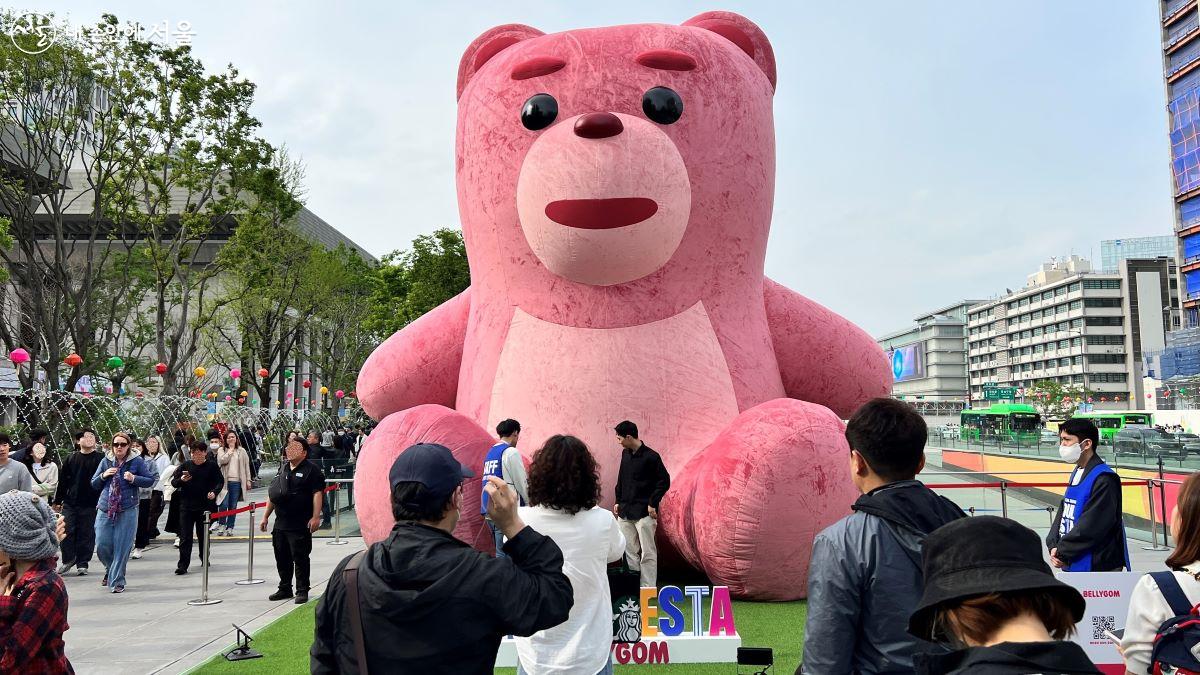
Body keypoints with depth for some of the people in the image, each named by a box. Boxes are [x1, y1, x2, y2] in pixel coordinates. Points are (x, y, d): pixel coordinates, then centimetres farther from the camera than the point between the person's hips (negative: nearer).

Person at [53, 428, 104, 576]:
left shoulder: (101, 459, -1)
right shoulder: (71, 459, 7)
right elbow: (62, 481, 12)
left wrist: (102, 502, -6)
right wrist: (58, 501, 11)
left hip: (90, 504, -2)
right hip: (70, 503, 3)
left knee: (86, 534, 3)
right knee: (67, 531, 1)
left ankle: (82, 564, 14)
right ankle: (68, 560, 19)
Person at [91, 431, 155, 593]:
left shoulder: (137, 462, 1)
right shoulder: (105, 462, 9)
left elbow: (150, 480, 2)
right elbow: (94, 484, 15)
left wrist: (133, 479, -14)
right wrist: (104, 475, -4)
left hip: (127, 511, -3)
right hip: (105, 509, 3)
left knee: (122, 547, -2)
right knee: (102, 545, 1)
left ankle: (117, 582, 9)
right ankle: (110, 570, 32)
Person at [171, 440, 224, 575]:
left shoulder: (212, 466, 0)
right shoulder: (186, 466, 4)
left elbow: (220, 481, -1)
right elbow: (173, 482, 6)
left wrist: (214, 492, -20)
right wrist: (181, 480, -16)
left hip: (205, 506, -1)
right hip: (186, 506, 1)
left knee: (203, 534, 13)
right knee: (185, 537, -4)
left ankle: (204, 558, 33)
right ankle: (183, 565, -3)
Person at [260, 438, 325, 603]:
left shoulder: (311, 469, -7)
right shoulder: (283, 469, 16)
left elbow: (317, 493, -15)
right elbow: (272, 494, 21)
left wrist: (315, 517, -23)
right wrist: (266, 517, 19)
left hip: (300, 525, -7)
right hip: (281, 523, 7)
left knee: (300, 558, -2)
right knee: (282, 558, 14)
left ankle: (302, 591, 7)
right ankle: (285, 589, 26)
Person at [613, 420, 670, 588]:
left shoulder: (651, 457, -12)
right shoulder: (625, 454, 8)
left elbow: (664, 481, -10)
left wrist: (653, 503, -12)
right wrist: (618, 501, 13)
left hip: (644, 513, -7)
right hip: (625, 511, 7)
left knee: (647, 553, -1)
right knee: (629, 551, 11)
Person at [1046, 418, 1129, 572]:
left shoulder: (1104, 479, -17)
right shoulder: (1076, 474, 13)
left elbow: (1091, 526, -21)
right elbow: (1063, 512, 13)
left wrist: (1062, 552, -13)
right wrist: (1054, 546, -1)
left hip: (1099, 567, -9)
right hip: (1073, 565, 9)